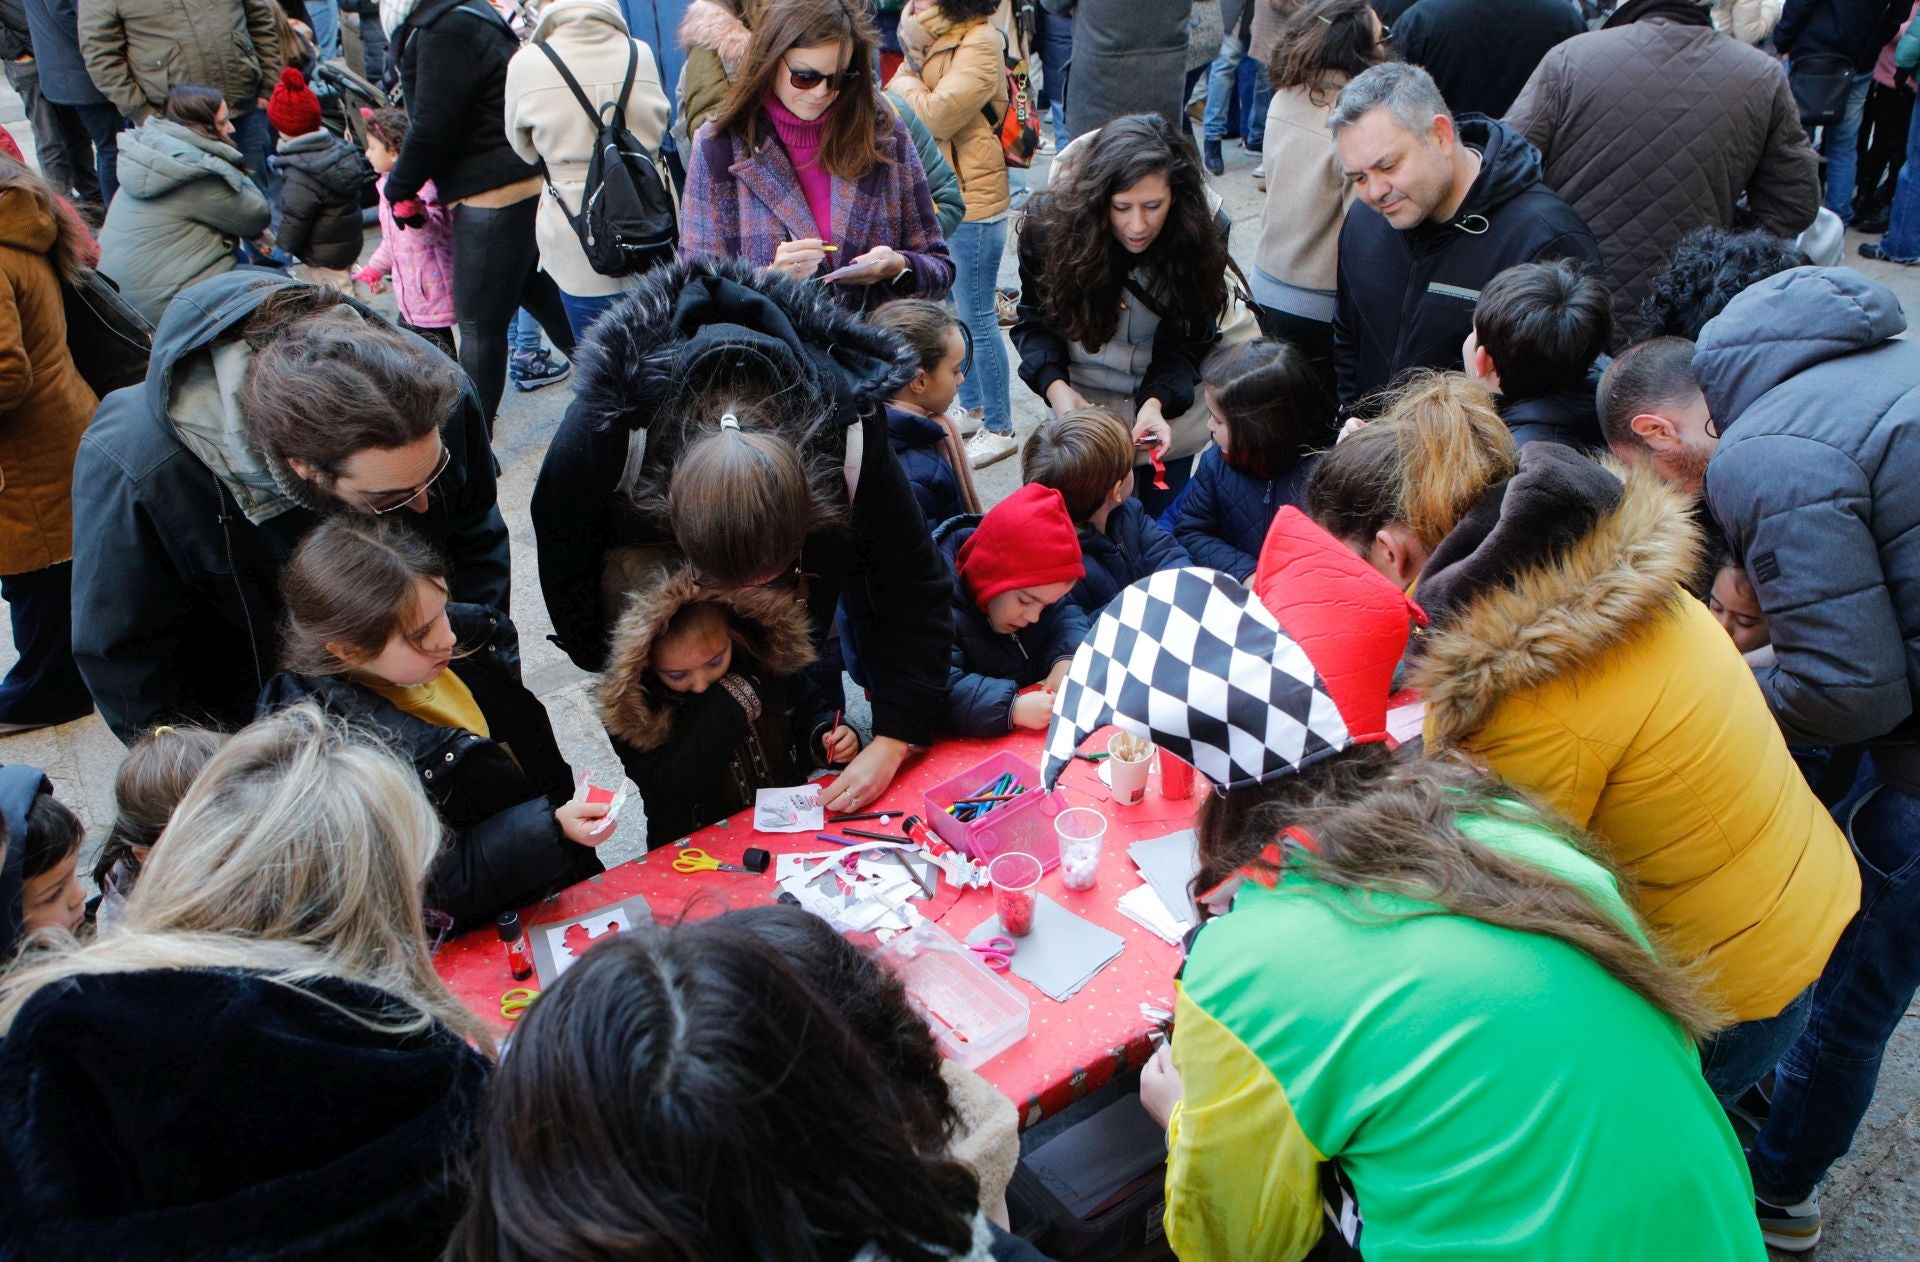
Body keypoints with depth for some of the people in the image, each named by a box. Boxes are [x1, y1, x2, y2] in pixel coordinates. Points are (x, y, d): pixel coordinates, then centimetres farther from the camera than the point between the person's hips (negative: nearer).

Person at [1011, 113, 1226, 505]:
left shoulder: (1201, 236, -21)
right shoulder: (1050, 223, -20)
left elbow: (1185, 345, -16)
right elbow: (1033, 319, -8)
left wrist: (1157, 401, -36)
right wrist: (1054, 385, -27)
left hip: (1172, 409, 0)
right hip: (1082, 402, 0)